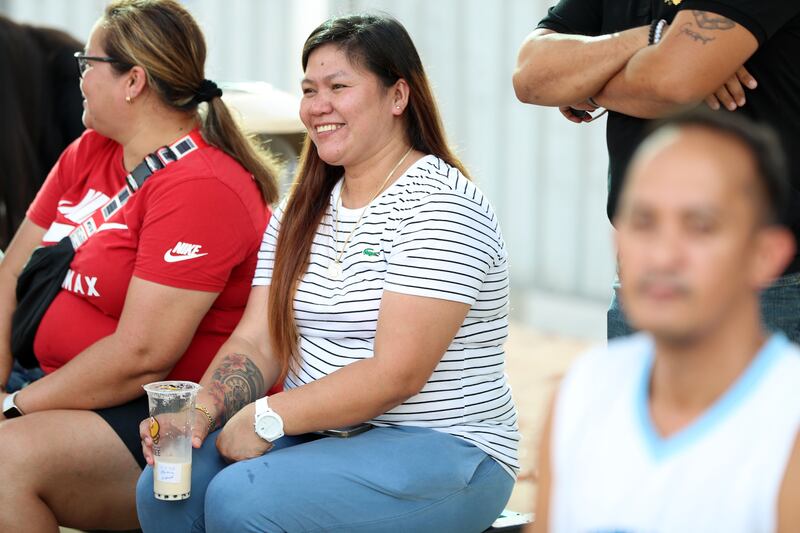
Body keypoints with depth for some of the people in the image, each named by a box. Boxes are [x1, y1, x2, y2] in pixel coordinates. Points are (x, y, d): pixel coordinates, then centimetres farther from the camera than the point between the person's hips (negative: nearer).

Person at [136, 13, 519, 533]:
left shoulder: (439, 207, -13)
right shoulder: (301, 213, 13)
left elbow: (395, 375, -21)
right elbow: (256, 342, 6)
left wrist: (264, 417, -19)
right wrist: (198, 416, -13)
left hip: (441, 451, -7)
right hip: (317, 433, 7)